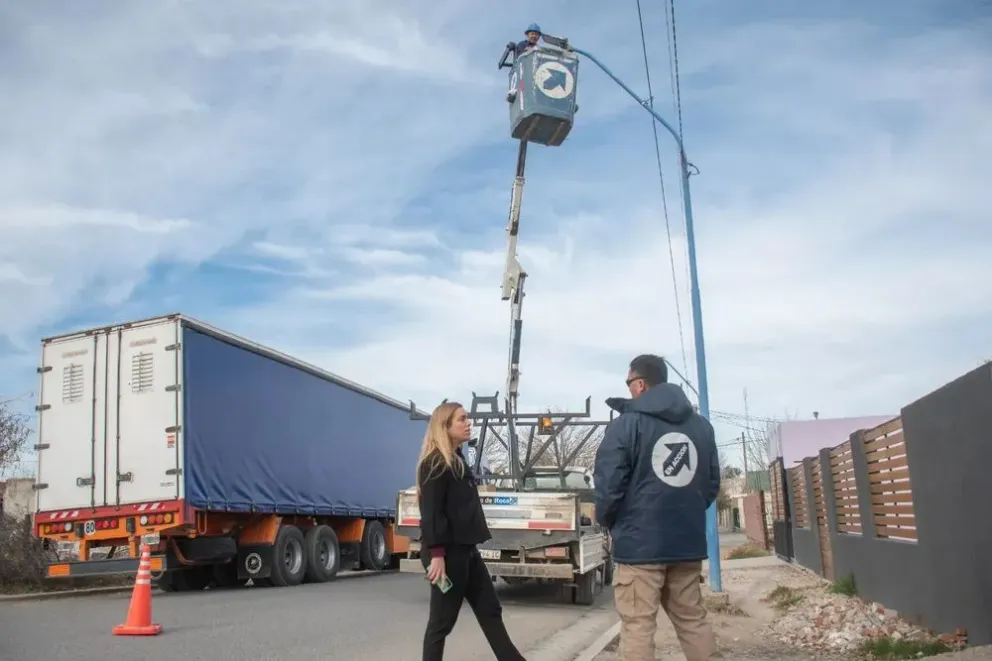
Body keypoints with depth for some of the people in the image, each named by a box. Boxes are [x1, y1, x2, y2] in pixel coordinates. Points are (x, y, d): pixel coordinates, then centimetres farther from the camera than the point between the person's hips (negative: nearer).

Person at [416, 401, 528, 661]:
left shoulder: (457, 460, 16)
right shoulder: (434, 464, -14)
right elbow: (431, 512, -20)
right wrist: (436, 554, -25)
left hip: (465, 549, 10)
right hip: (446, 552, -10)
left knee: (490, 611, 14)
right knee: (442, 620, 0)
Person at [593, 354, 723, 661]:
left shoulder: (626, 424, -9)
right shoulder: (701, 425, 10)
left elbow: (608, 484, -11)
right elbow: (713, 483, 15)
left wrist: (607, 521, 8)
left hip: (639, 542, -6)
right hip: (688, 541, 6)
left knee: (637, 627, -2)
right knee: (693, 620, 16)